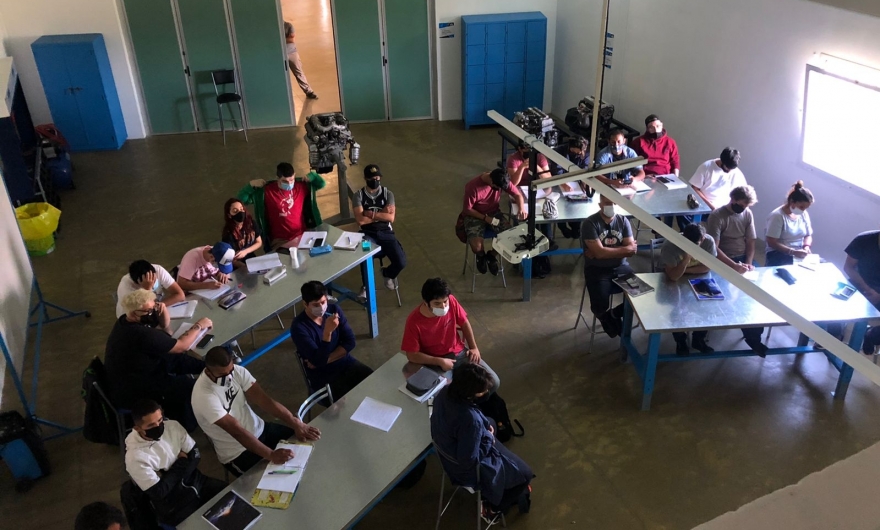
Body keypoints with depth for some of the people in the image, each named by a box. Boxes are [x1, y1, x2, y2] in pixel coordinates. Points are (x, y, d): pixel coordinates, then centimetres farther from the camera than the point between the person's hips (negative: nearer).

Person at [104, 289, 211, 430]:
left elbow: (165, 333, 6)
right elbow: (182, 346, -23)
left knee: (179, 359, 6)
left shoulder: (127, 321, -4)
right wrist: (199, 325, -8)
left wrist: (163, 312, -14)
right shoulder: (141, 334, -34)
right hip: (130, 393, -10)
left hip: (125, 379, 10)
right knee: (187, 385, -10)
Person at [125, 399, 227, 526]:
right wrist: (181, 464, -11)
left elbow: (196, 454, -2)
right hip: (171, 504, -5)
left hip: (194, 480, 6)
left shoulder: (173, 426, -6)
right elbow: (159, 492, -18)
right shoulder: (135, 456, -20)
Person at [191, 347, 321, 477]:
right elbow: (237, 431, -32)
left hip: (260, 429, 6)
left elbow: (264, 400, -15)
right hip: (237, 453, -6)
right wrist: (271, 455, -38)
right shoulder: (203, 395, -28)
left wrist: (296, 424, -26)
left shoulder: (237, 371, -11)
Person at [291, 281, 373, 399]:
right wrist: (327, 331, -36)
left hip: (346, 363, 5)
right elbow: (318, 361, -25)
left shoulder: (334, 310, -3)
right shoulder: (299, 327, -19)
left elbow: (350, 342, -2)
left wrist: (325, 359, -13)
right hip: (323, 377, -5)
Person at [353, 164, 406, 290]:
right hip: (367, 234, -1)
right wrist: (382, 214, -9)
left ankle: (388, 273, 22)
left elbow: (390, 218, -10)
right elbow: (360, 220, -14)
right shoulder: (358, 196, -2)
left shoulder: (388, 194, 2)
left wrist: (371, 214, -14)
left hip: (386, 233, 1)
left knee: (401, 262, -17)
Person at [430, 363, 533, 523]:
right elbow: (469, 460, -31)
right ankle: (492, 507, 30)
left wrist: (485, 426, -4)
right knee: (524, 473, 13)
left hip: (450, 454, 7)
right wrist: (489, 439, -17)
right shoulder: (470, 419, -42)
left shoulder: (445, 392, -18)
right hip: (467, 468, -7)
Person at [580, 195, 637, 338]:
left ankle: (614, 313, 13)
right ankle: (608, 317, 17)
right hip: (597, 269, -4)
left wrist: (606, 251, -14)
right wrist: (623, 249, -7)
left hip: (620, 267, 4)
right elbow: (599, 252, -19)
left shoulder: (623, 221, 4)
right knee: (599, 306, -24)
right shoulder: (589, 224, -11)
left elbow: (632, 249, -4)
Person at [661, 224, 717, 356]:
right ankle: (680, 341, 0)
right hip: (673, 282, -3)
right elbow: (674, 277, -34)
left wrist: (686, 270, -23)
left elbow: (707, 267, -14)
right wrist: (687, 258, -44)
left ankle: (699, 339, 6)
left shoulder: (709, 241, -22)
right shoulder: (670, 246, -32)